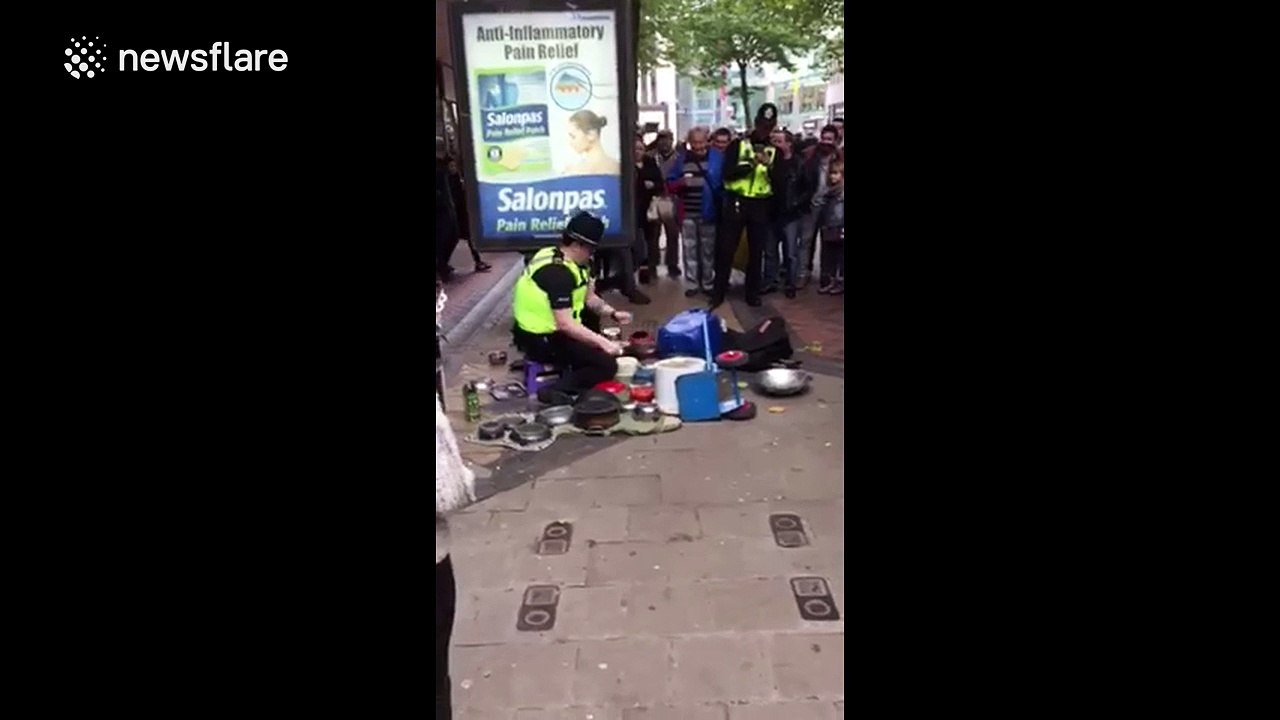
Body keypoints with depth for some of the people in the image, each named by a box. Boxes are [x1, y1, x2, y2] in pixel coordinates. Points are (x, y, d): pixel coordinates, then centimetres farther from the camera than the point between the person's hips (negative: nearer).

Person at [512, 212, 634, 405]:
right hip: (540, 340, -10)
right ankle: (556, 389, -21)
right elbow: (565, 324, -30)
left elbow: (590, 298, 14)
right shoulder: (557, 273, -25)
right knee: (607, 365, -12)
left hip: (546, 328, 10)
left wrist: (613, 313, -1)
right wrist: (603, 343, -27)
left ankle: (575, 361, 13)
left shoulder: (566, 259, 5)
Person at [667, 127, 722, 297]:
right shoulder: (681, 158, 5)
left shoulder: (717, 157, -1)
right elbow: (670, 184, 8)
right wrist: (681, 182, -14)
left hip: (708, 212, -1)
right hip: (687, 212, 1)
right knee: (690, 249, 5)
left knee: (708, 249, 7)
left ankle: (708, 283, 18)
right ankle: (691, 284, 14)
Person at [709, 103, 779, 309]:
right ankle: (719, 291, 11)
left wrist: (769, 164, -20)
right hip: (736, 203, -2)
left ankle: (753, 292, 20)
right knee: (726, 249, 1)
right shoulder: (738, 144, 2)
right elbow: (727, 173, -9)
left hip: (761, 206, 2)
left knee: (756, 251, 9)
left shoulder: (774, 150, 8)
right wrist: (750, 164, -21)